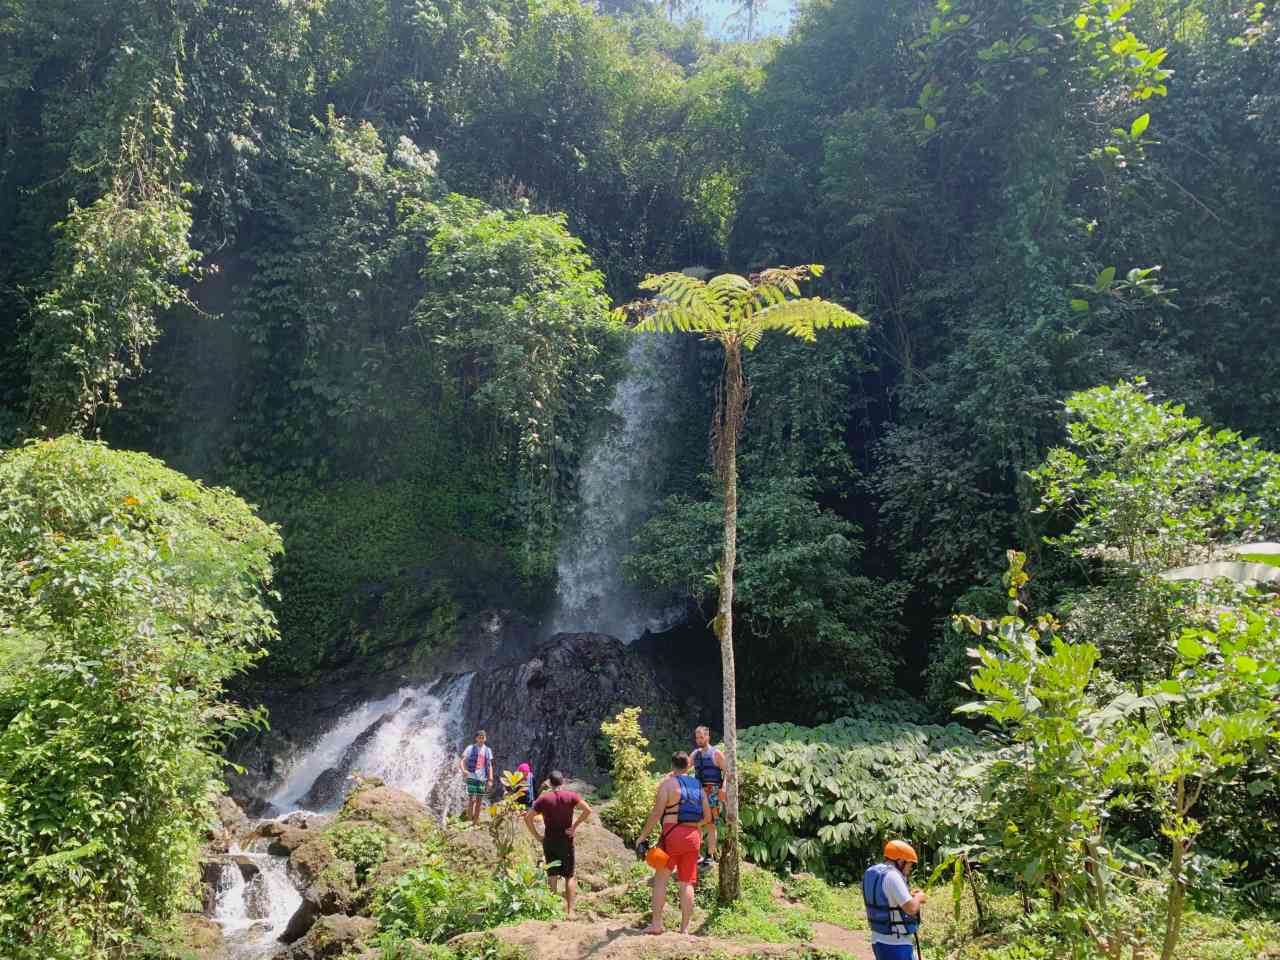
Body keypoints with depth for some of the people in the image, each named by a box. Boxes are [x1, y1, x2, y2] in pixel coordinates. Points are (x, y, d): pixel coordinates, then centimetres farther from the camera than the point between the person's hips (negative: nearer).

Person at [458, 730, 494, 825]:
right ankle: (470, 818, 1)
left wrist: (490, 780, 5)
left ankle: (476, 821, 15)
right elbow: (461, 760, -9)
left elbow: (490, 766, 12)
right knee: (471, 799, -10)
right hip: (472, 777, -4)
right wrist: (463, 770, -28)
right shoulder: (470, 748, -2)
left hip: (482, 778, 4)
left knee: (479, 800, 6)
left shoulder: (487, 750, 10)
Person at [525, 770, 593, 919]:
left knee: (552, 875, 12)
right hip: (566, 840, -1)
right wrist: (575, 826, -10)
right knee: (569, 876, 8)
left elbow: (528, 818, -4)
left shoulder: (543, 799, 0)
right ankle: (570, 911, 5)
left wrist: (537, 836, -1)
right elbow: (588, 810, -16)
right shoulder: (571, 796, -4)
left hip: (549, 841, 1)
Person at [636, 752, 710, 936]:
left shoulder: (667, 783, -5)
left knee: (660, 879, 4)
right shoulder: (698, 786, 12)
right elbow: (707, 816, 15)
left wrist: (642, 836, -6)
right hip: (693, 837, 5)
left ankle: (656, 924, 1)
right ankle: (684, 927, 9)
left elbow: (656, 813, -11)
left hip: (672, 835, -5)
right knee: (687, 883, 8)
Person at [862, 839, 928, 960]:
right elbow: (911, 908, -24)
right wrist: (918, 897, -3)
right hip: (895, 945, -9)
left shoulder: (873, 873, 9)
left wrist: (909, 896, 16)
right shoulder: (891, 875, -20)